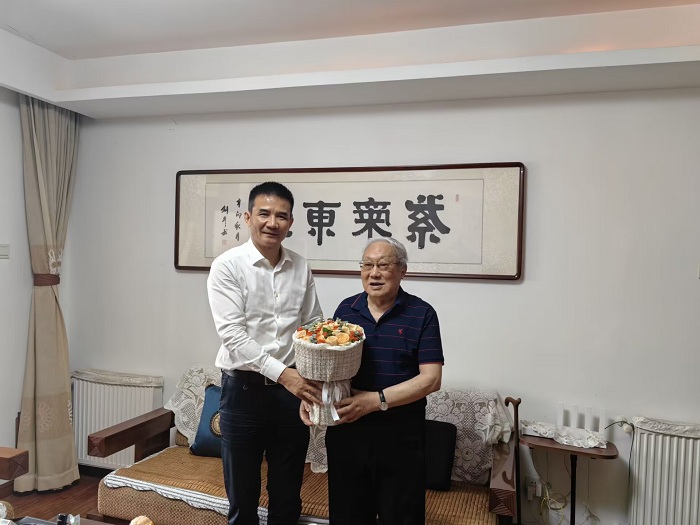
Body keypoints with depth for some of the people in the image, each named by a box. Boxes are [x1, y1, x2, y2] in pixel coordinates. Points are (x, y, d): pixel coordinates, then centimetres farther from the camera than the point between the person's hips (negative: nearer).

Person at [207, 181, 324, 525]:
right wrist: (281, 373, -26)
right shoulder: (227, 266, -10)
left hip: (293, 388, 4)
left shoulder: (301, 268, 3)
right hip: (244, 389, -3)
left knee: (288, 495, 18)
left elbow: (314, 325, 9)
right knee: (242, 497, 14)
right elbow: (232, 335, -18)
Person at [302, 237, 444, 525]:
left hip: (400, 433, -3)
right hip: (346, 428, 3)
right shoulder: (346, 309, 6)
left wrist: (377, 400, -19)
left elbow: (431, 378, -11)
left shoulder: (422, 314, -5)